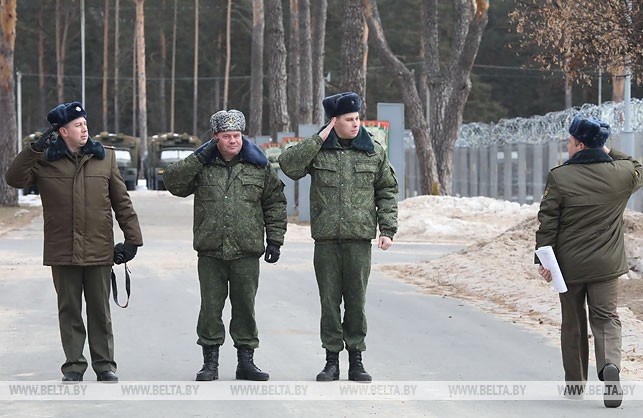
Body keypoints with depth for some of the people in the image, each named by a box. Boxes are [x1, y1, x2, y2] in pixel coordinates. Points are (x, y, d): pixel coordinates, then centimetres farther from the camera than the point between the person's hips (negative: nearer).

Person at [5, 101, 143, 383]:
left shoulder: (105, 158, 6)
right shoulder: (44, 161, 2)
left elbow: (122, 202, 7)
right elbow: (15, 179, -11)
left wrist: (132, 239, 3)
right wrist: (36, 149, -18)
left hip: (99, 251, 1)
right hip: (62, 252, 0)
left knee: (100, 312, 7)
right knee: (69, 312, 8)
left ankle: (105, 365, 15)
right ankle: (74, 367, 16)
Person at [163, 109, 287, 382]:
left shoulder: (259, 167, 7)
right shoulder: (202, 166, 5)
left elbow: (275, 203, 11)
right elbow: (173, 183, -6)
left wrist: (274, 239, 6)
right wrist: (199, 158, -10)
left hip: (246, 253, 0)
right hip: (210, 252, 0)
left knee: (245, 308, 6)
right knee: (210, 308, 3)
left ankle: (246, 361, 14)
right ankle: (210, 362, 11)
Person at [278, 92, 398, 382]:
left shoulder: (373, 151, 8)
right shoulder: (318, 150, 3)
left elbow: (387, 191, 12)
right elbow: (288, 165, -12)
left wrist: (388, 229, 4)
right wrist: (319, 140, -12)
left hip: (360, 238, 0)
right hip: (326, 238, 0)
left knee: (356, 301, 3)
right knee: (329, 301, 3)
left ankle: (356, 359, 10)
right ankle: (332, 360, 11)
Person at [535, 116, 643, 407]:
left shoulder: (559, 177, -10)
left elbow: (547, 222, -8)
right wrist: (612, 154, 22)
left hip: (569, 264, -1)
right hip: (606, 264, 1)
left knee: (573, 323, 13)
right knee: (606, 318, 5)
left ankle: (575, 382, 20)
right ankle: (610, 364, -23)